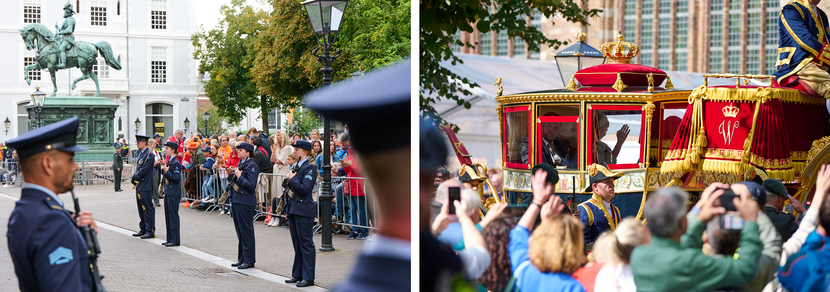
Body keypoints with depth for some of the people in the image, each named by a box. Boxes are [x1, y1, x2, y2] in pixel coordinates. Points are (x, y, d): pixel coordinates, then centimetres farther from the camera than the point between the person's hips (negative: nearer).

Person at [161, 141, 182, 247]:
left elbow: (177, 179, -21)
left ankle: (175, 240, 1)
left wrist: (167, 171, -18)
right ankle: (170, 239, 19)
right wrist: (164, 170, 6)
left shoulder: (176, 163, -15)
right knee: (168, 216, 12)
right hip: (168, 192, 10)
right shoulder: (169, 161, 13)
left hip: (173, 194, -10)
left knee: (173, 216, -5)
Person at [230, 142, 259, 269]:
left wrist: (239, 176, -17)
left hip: (245, 203, -9)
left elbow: (251, 185, -20)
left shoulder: (252, 166, -12)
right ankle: (242, 259, 20)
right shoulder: (240, 164, 15)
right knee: (240, 232, 13)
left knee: (246, 231, -4)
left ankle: (249, 260, 2)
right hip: (236, 201, 9)